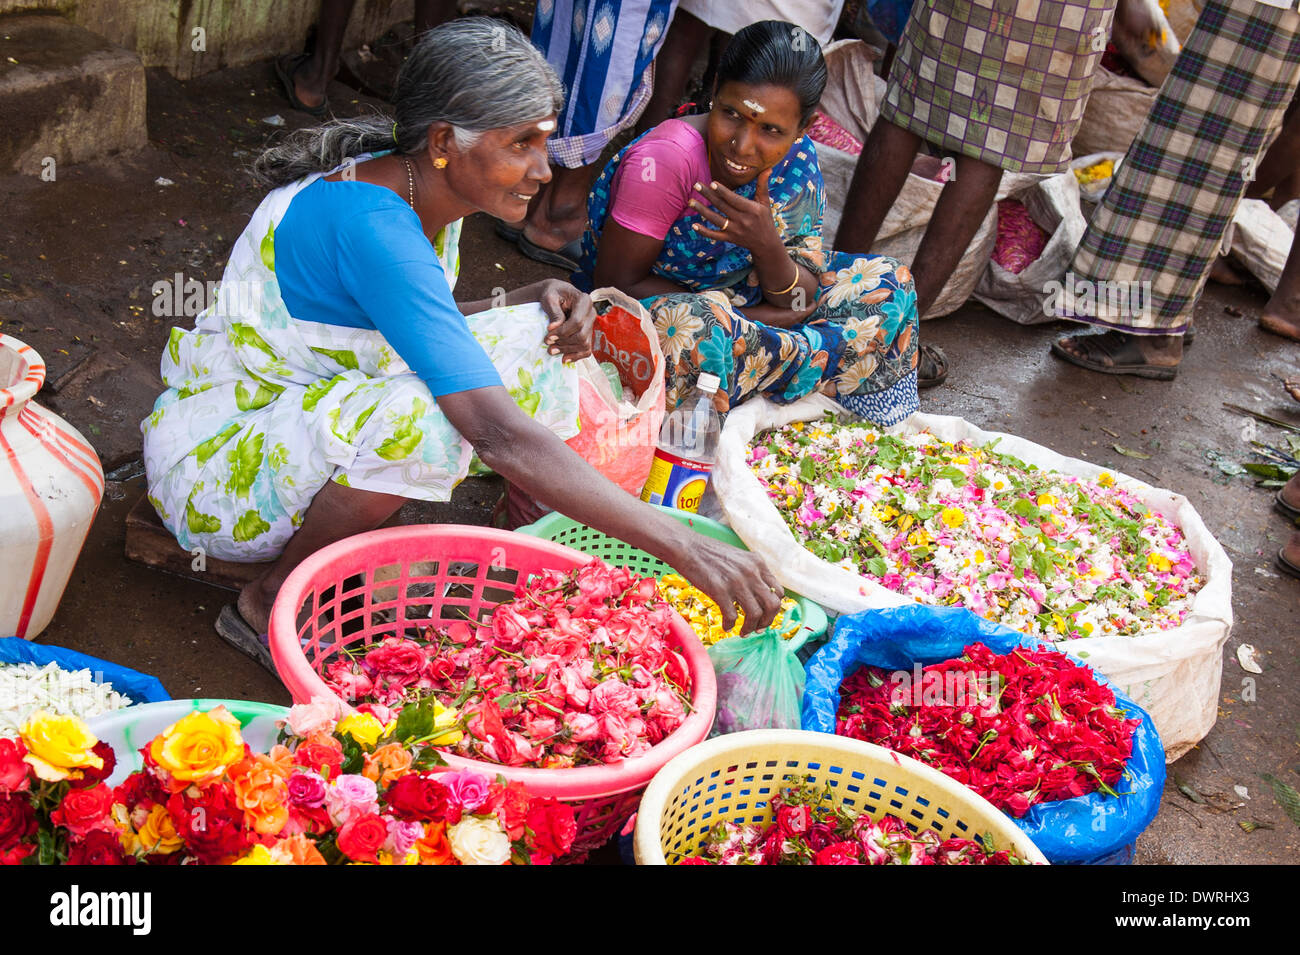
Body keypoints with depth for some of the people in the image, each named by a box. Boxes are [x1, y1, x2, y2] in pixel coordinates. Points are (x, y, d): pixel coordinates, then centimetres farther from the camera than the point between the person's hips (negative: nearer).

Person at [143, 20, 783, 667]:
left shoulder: (421, 194, -4)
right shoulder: (371, 227, -32)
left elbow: (428, 333, 12)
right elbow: (496, 433, -40)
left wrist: (534, 300, -8)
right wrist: (681, 547, -42)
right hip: (216, 463, -7)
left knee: (532, 341, -7)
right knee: (416, 409, -37)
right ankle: (269, 601, -13)